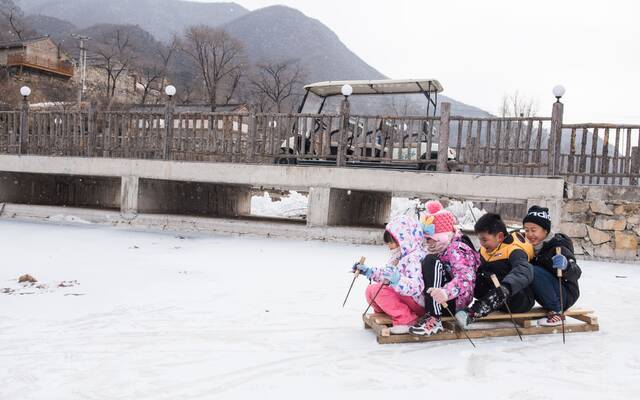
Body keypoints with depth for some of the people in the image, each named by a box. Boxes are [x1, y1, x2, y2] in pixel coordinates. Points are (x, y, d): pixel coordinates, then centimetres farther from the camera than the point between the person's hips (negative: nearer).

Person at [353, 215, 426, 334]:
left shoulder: (415, 258, -23)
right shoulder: (398, 257, 9)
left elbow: (416, 287, -36)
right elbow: (386, 275, 21)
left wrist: (397, 280, -51)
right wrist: (369, 271, 14)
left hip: (417, 302, -10)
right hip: (400, 295, 10)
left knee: (380, 290, -26)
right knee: (371, 289, 8)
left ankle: (406, 320, -20)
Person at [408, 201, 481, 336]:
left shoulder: (457, 249, -16)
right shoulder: (437, 250, 13)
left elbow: (465, 278, -32)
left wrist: (446, 292, -50)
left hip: (456, 301, -10)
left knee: (431, 261, -27)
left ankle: (434, 319, -30)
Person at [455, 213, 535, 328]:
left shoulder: (515, 250, -21)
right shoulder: (486, 250, 3)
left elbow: (524, 271, -41)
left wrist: (506, 287, -59)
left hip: (521, 301, -7)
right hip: (501, 302, 7)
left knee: (502, 291, -39)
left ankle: (472, 313, -50)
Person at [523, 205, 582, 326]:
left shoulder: (558, 247, -17)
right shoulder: (532, 248, 4)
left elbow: (576, 273, -29)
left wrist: (565, 266, -51)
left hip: (565, 296, -7)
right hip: (551, 296, 7)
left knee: (535, 271, -29)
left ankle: (556, 311, -19)